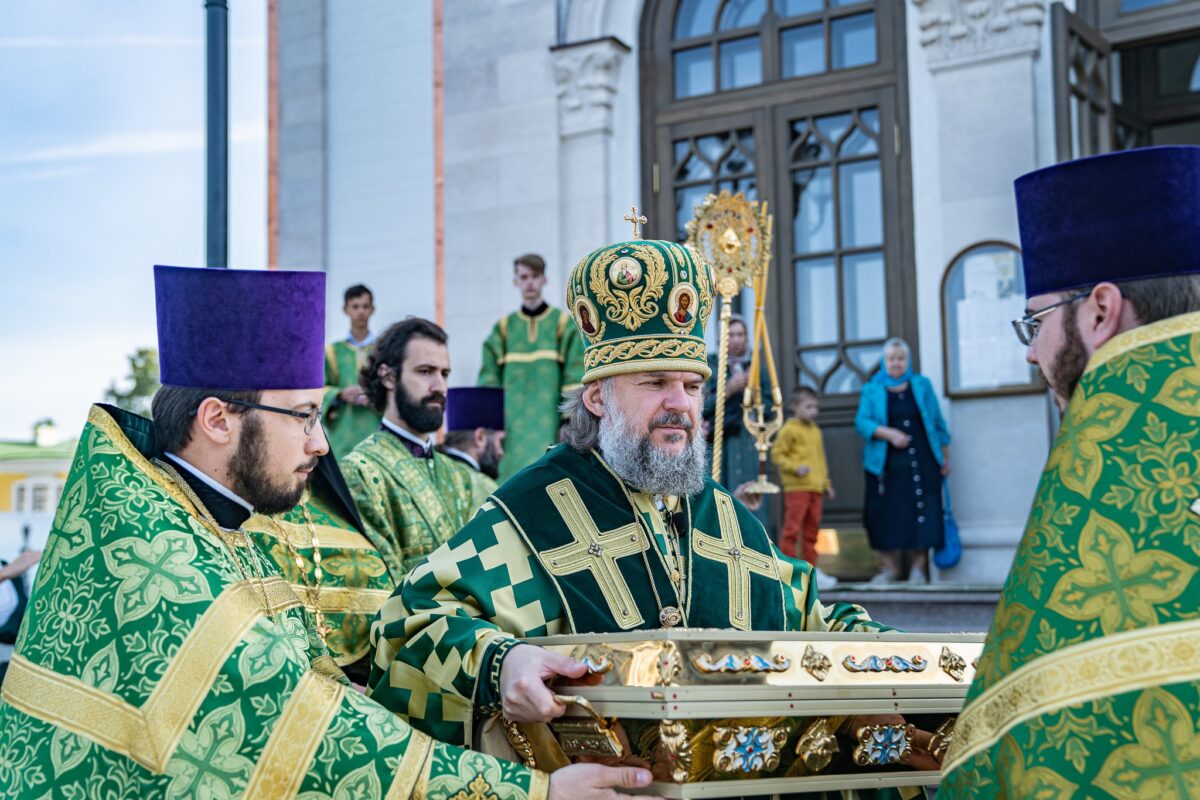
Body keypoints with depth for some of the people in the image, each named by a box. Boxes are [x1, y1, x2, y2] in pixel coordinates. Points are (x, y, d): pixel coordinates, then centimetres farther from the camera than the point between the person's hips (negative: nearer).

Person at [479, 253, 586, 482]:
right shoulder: (503, 329, 13)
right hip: (512, 427, 2)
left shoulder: (565, 325, 5)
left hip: (550, 424, -2)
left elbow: (575, 380, -1)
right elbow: (489, 381, 7)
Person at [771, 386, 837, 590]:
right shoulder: (789, 429, -5)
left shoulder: (816, 431, 17)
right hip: (796, 488, -7)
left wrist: (826, 484, 23)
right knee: (792, 529, -8)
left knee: (811, 531, 11)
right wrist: (795, 467, -20)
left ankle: (811, 569, 17)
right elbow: (777, 454, -9)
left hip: (816, 489, 7)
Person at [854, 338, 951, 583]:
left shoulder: (922, 386, 11)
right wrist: (888, 433, -18)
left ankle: (918, 568, 1)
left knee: (920, 515, -6)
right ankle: (890, 567, 4)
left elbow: (938, 423, 12)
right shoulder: (872, 389, 9)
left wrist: (945, 457, 9)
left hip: (920, 463, 0)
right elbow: (862, 422, -3)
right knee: (886, 515, -5)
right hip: (885, 464, 0)